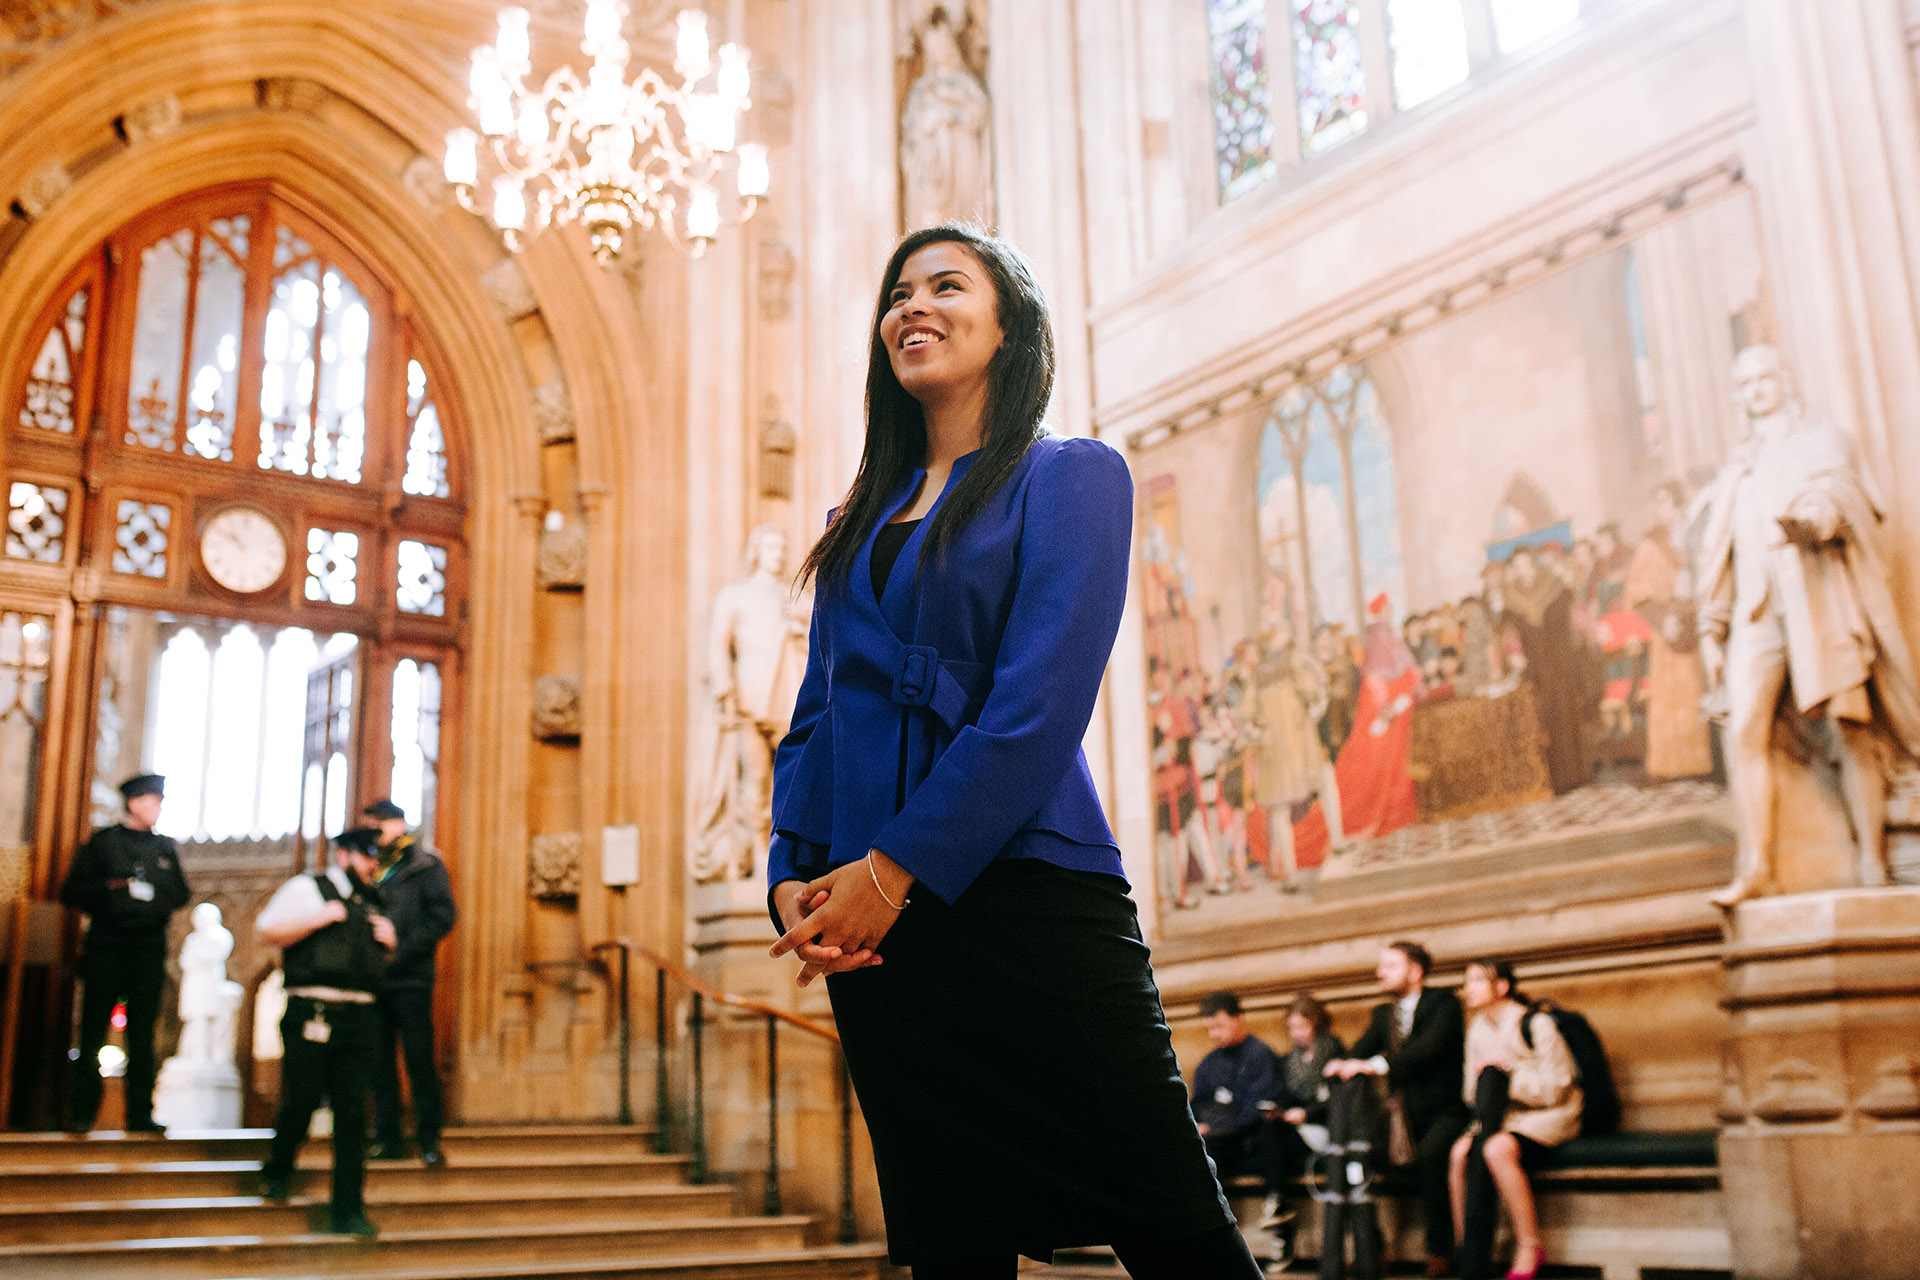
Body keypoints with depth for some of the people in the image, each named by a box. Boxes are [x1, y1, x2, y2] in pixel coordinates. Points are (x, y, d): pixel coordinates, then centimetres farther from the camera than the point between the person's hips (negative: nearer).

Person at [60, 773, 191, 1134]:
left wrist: (159, 904, -1)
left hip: (149, 948, 3)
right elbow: (71, 891, 2)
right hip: (106, 945, -3)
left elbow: (181, 893, 19)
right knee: (93, 1029, -2)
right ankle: (81, 1114, 4)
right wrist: (110, 889, -11)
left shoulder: (164, 847, 15)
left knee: (142, 1033, 3)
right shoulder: (102, 842, 5)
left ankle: (140, 1114, 7)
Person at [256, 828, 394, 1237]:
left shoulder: (372, 903, 22)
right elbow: (265, 932, -5)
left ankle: (348, 1210, 5)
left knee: (353, 1111, 2)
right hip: (312, 1015, -5)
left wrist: (389, 941, 10)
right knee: (301, 1101, -3)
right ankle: (277, 1173, 29)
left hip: (359, 1018, 5)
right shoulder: (306, 889, 3)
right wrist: (318, 920, -13)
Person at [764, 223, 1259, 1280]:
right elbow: (818, 718, 15)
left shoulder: (1070, 476, 2)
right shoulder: (860, 520, 19)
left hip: (1028, 900, -5)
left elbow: (1040, 701, -10)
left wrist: (895, 868, -15)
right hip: (875, 923, 6)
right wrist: (793, 876, -2)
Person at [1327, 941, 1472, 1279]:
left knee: (1429, 1153, -35)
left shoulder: (1443, 1004, -2)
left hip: (1443, 1112, -5)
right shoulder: (1383, 1013, 18)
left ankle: (1439, 1249, -19)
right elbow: (1361, 1052, 7)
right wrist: (1343, 1066, -18)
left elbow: (1428, 1048, -19)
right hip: (1402, 1116, 5)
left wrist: (1375, 1064, -29)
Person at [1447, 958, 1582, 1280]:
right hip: (1506, 1116, 6)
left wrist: (1507, 1072, -18)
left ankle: (1529, 1247, -22)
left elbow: (1555, 1090, -13)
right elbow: (1473, 1091, 14)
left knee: (1497, 1149, -35)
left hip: (1548, 1116, -6)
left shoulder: (1537, 1024, -11)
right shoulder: (1478, 1029, 10)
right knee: (1461, 1151, -24)